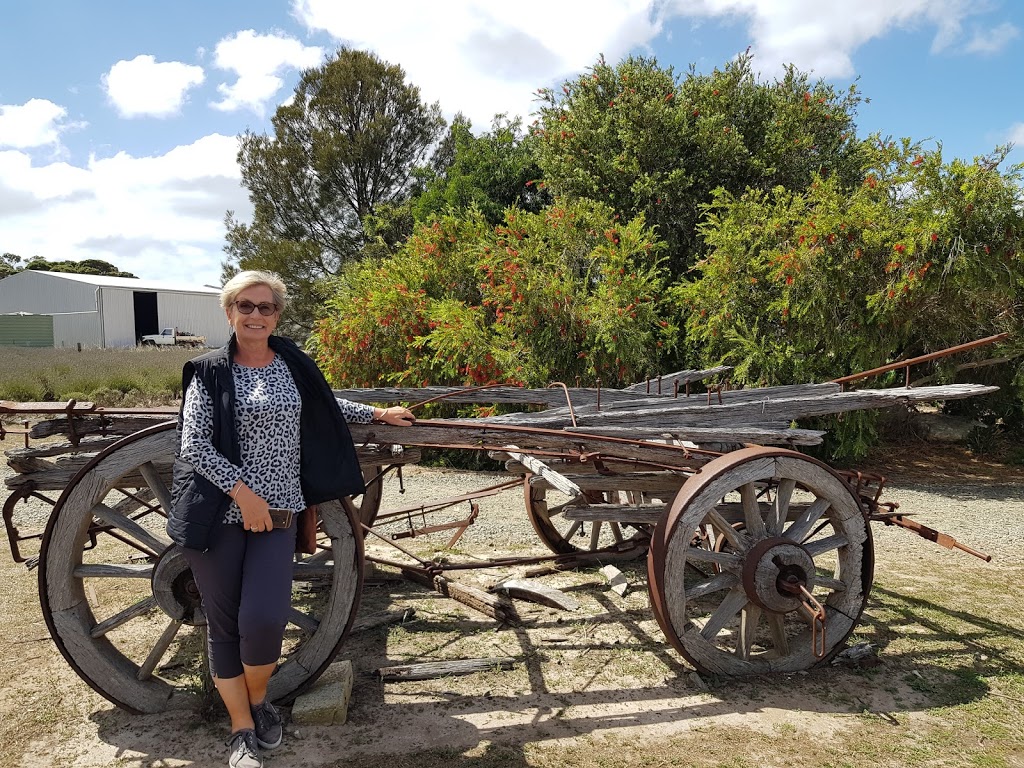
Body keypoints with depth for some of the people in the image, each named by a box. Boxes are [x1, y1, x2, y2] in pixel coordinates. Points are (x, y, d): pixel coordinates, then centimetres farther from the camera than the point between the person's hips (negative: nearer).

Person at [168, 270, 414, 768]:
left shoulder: (293, 364, 8)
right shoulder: (209, 372, -1)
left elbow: (324, 406, 26)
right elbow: (194, 445, -8)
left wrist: (377, 414, 32)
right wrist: (243, 491, -17)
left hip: (276, 514, 1)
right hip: (218, 516, -1)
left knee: (263, 620, -10)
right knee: (224, 625, 8)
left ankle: (258, 700, 22)